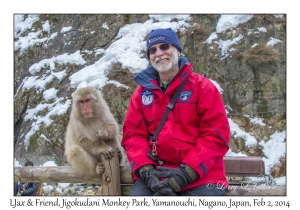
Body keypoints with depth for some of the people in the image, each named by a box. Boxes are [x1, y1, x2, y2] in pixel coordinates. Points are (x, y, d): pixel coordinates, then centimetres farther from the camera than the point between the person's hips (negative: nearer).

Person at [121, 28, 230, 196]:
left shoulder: (202, 86, 1)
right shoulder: (142, 92, 10)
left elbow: (217, 134, -5)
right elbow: (133, 134, 7)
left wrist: (187, 172, -14)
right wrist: (146, 170, -11)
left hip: (201, 175, -1)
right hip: (155, 173, 2)